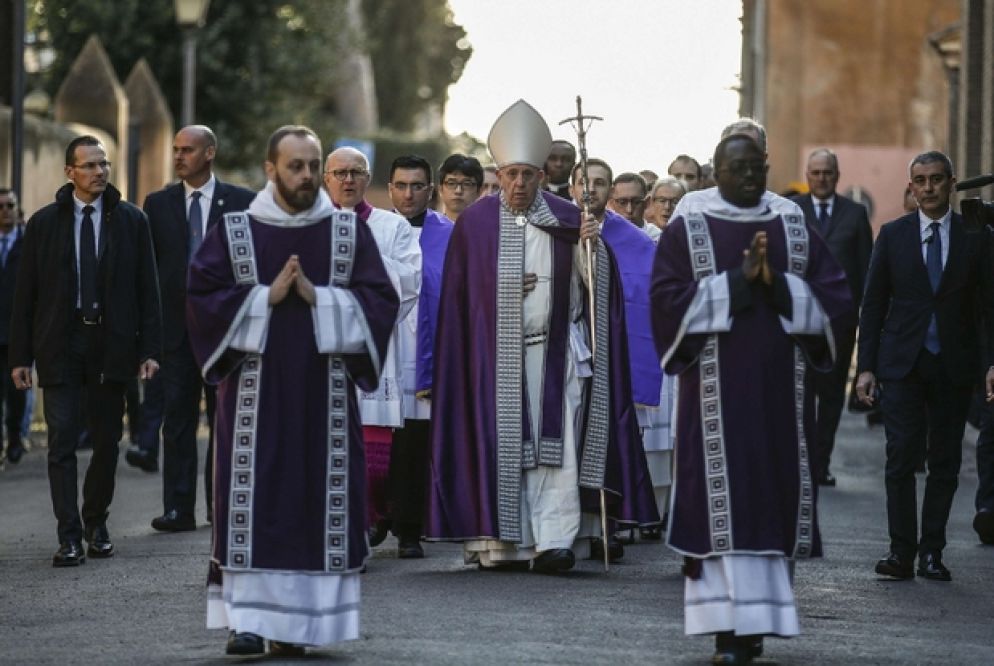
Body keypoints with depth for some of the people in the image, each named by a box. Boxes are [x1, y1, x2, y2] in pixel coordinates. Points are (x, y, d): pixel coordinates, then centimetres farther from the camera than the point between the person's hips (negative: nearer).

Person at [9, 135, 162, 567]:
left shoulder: (131, 221, 5)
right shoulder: (44, 223, 4)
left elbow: (147, 289, 4)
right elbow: (25, 294, 4)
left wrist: (149, 348, -4)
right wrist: (20, 355, -1)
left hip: (111, 344, 1)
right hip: (60, 344, -1)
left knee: (106, 441, 7)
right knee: (62, 440, -7)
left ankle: (96, 524, 24)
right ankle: (70, 536, -7)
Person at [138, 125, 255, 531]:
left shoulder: (240, 202, 2)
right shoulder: (158, 204, 7)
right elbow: (148, 265, 6)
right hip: (176, 325, 1)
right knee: (177, 420, -1)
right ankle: (178, 509, -1)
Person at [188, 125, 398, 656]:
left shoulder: (350, 232, 6)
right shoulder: (235, 231, 4)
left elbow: (381, 300, 1)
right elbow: (200, 295, -2)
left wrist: (318, 297, -11)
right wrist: (267, 297, -11)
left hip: (325, 391, 1)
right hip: (255, 390, -1)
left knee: (320, 503, -1)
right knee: (253, 500, -5)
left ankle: (297, 620, 5)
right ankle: (247, 619, -2)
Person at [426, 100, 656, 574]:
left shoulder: (566, 219, 5)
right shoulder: (475, 223, 4)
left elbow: (593, 282, 2)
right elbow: (459, 295, 6)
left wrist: (591, 246, -16)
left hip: (554, 351, 0)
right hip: (495, 353, 0)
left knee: (554, 443, -8)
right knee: (501, 443, 1)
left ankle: (553, 541, -13)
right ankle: (499, 542, 6)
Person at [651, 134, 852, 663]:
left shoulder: (794, 231, 10)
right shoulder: (686, 230, 2)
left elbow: (836, 300, 4)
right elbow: (669, 302, -9)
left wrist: (778, 284, -11)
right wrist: (738, 281, -15)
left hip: (780, 391, 4)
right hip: (716, 389, -3)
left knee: (773, 499, 4)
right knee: (723, 501, -9)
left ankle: (759, 618, 15)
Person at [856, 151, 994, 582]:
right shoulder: (893, 235, 5)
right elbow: (873, 304, 6)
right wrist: (866, 367, 0)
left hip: (955, 365, 1)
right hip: (903, 364, -1)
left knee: (945, 462, 4)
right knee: (901, 457, -8)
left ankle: (931, 553, 10)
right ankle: (901, 551, -4)